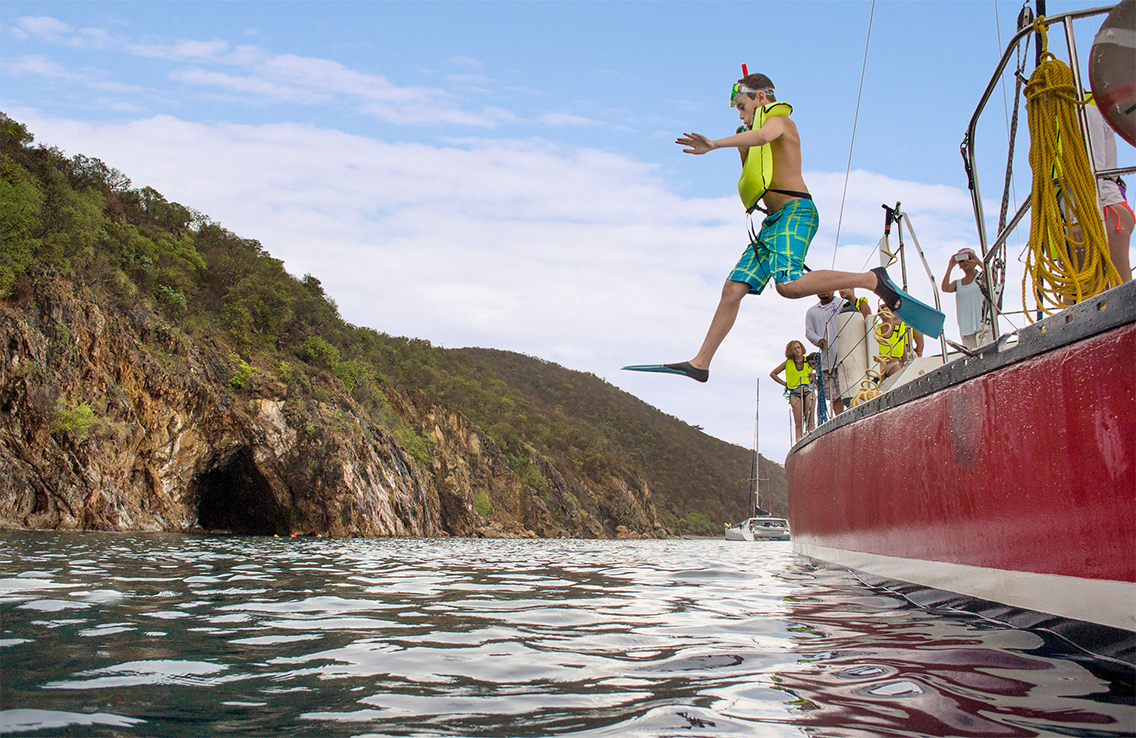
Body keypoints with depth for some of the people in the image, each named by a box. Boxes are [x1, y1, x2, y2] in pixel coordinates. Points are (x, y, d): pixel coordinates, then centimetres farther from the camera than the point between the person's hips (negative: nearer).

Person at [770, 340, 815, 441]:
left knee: (810, 421, -7)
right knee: (799, 423, -6)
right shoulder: (788, 362, 10)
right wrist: (785, 383, 10)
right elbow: (773, 374, 19)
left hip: (808, 392, 1)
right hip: (795, 393, -1)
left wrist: (813, 374, 3)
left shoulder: (808, 361, 10)